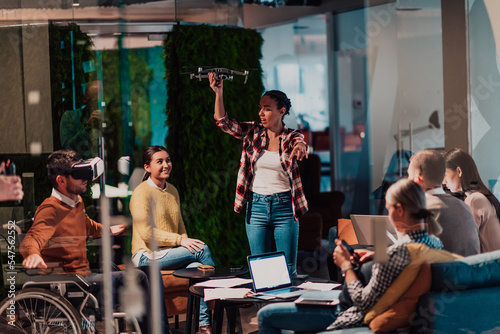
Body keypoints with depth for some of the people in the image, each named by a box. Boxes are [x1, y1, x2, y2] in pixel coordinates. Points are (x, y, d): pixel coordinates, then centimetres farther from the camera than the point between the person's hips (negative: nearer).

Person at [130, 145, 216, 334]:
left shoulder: (172, 191, 16)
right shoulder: (141, 193, -8)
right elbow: (146, 233, -17)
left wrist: (187, 243, -1)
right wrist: (180, 241, -21)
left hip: (171, 255, 6)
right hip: (148, 256, -6)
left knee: (196, 266, -29)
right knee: (202, 249, -24)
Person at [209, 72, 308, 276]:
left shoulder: (292, 137, -3)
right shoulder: (253, 133, 4)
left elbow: (300, 145, -26)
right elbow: (223, 122, -4)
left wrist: (301, 147, -52)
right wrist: (218, 93, -19)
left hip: (284, 207, -2)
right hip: (256, 206, 2)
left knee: (288, 269, 2)